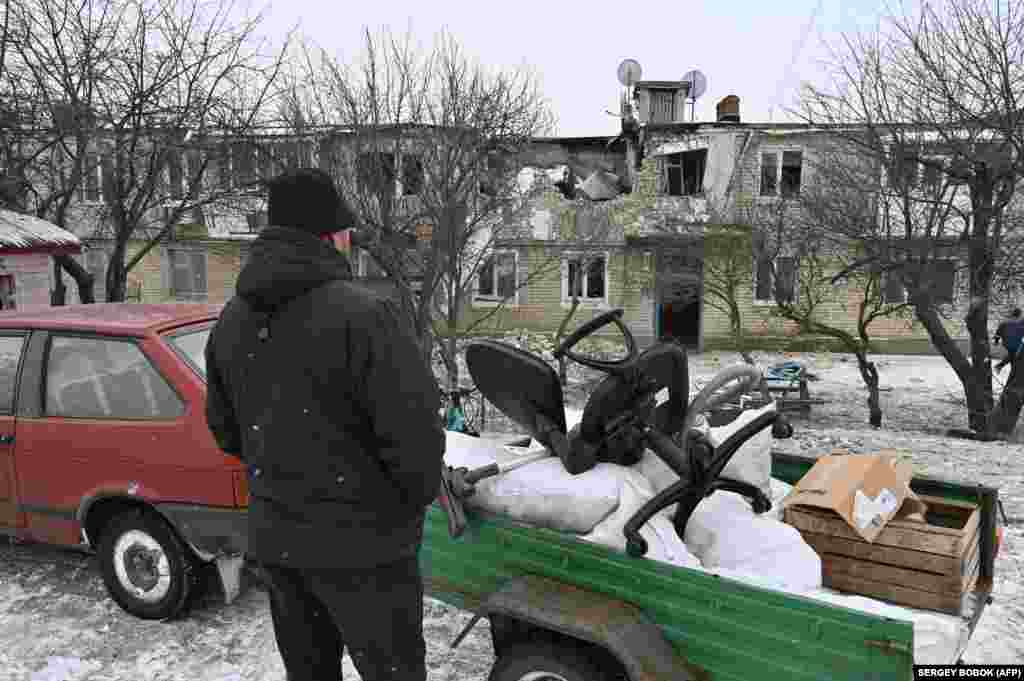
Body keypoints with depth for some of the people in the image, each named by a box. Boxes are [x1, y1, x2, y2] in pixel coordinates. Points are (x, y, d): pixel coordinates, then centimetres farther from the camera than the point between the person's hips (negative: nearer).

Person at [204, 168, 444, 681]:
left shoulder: (231, 320, 4)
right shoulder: (359, 313, -22)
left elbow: (224, 428, 13)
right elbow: (414, 431, -23)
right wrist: (416, 499, -4)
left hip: (272, 537, 7)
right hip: (359, 542, -7)